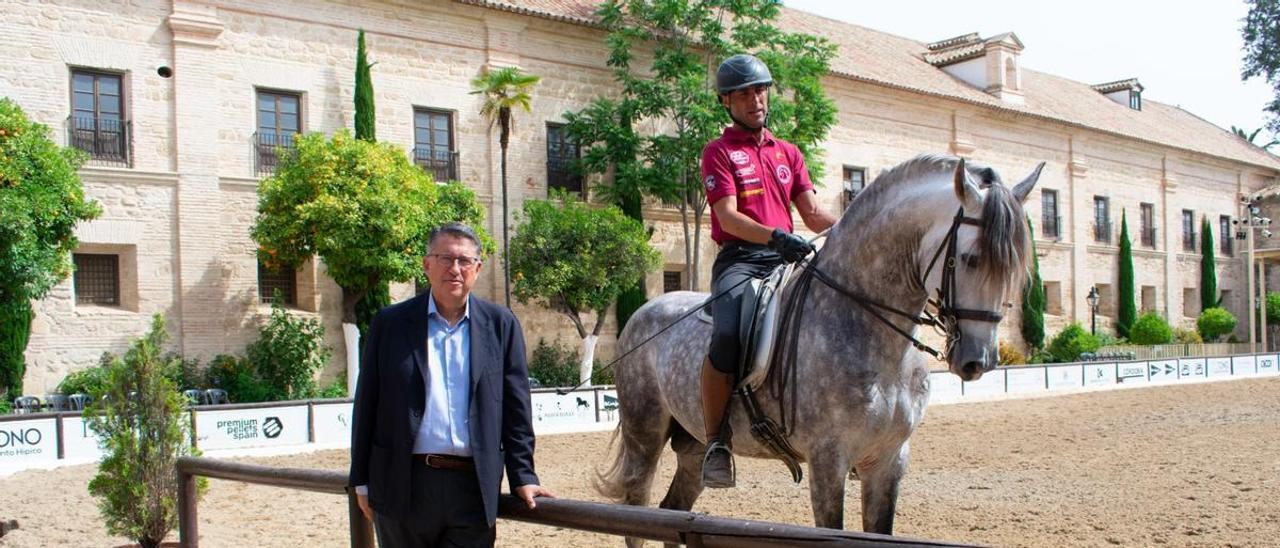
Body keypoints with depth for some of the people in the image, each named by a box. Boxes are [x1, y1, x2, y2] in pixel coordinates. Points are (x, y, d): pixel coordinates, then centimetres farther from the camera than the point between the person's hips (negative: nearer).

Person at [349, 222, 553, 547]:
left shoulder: (501, 325, 6)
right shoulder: (390, 323, 4)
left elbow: (516, 407, 5)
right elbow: (367, 405, 5)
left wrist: (523, 477, 0)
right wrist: (362, 481, 3)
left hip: (474, 488, 0)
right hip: (403, 489, 0)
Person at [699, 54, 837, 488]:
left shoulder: (788, 153, 22)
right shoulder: (719, 152, 5)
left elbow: (813, 215, 13)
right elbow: (728, 217, -10)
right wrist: (775, 236, -27)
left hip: (787, 259, 5)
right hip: (740, 260, -5)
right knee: (727, 338, -31)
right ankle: (716, 442, -16)